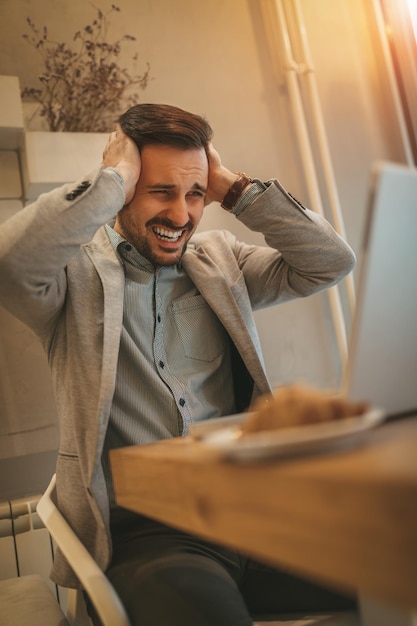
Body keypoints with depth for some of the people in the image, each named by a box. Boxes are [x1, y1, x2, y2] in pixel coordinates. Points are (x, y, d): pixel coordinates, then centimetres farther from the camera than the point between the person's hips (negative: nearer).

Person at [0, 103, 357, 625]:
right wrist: (114, 179, -9)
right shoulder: (78, 273, 2)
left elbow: (331, 262, 6)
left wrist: (233, 188, 3)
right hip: (141, 531, -3)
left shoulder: (219, 260, 14)